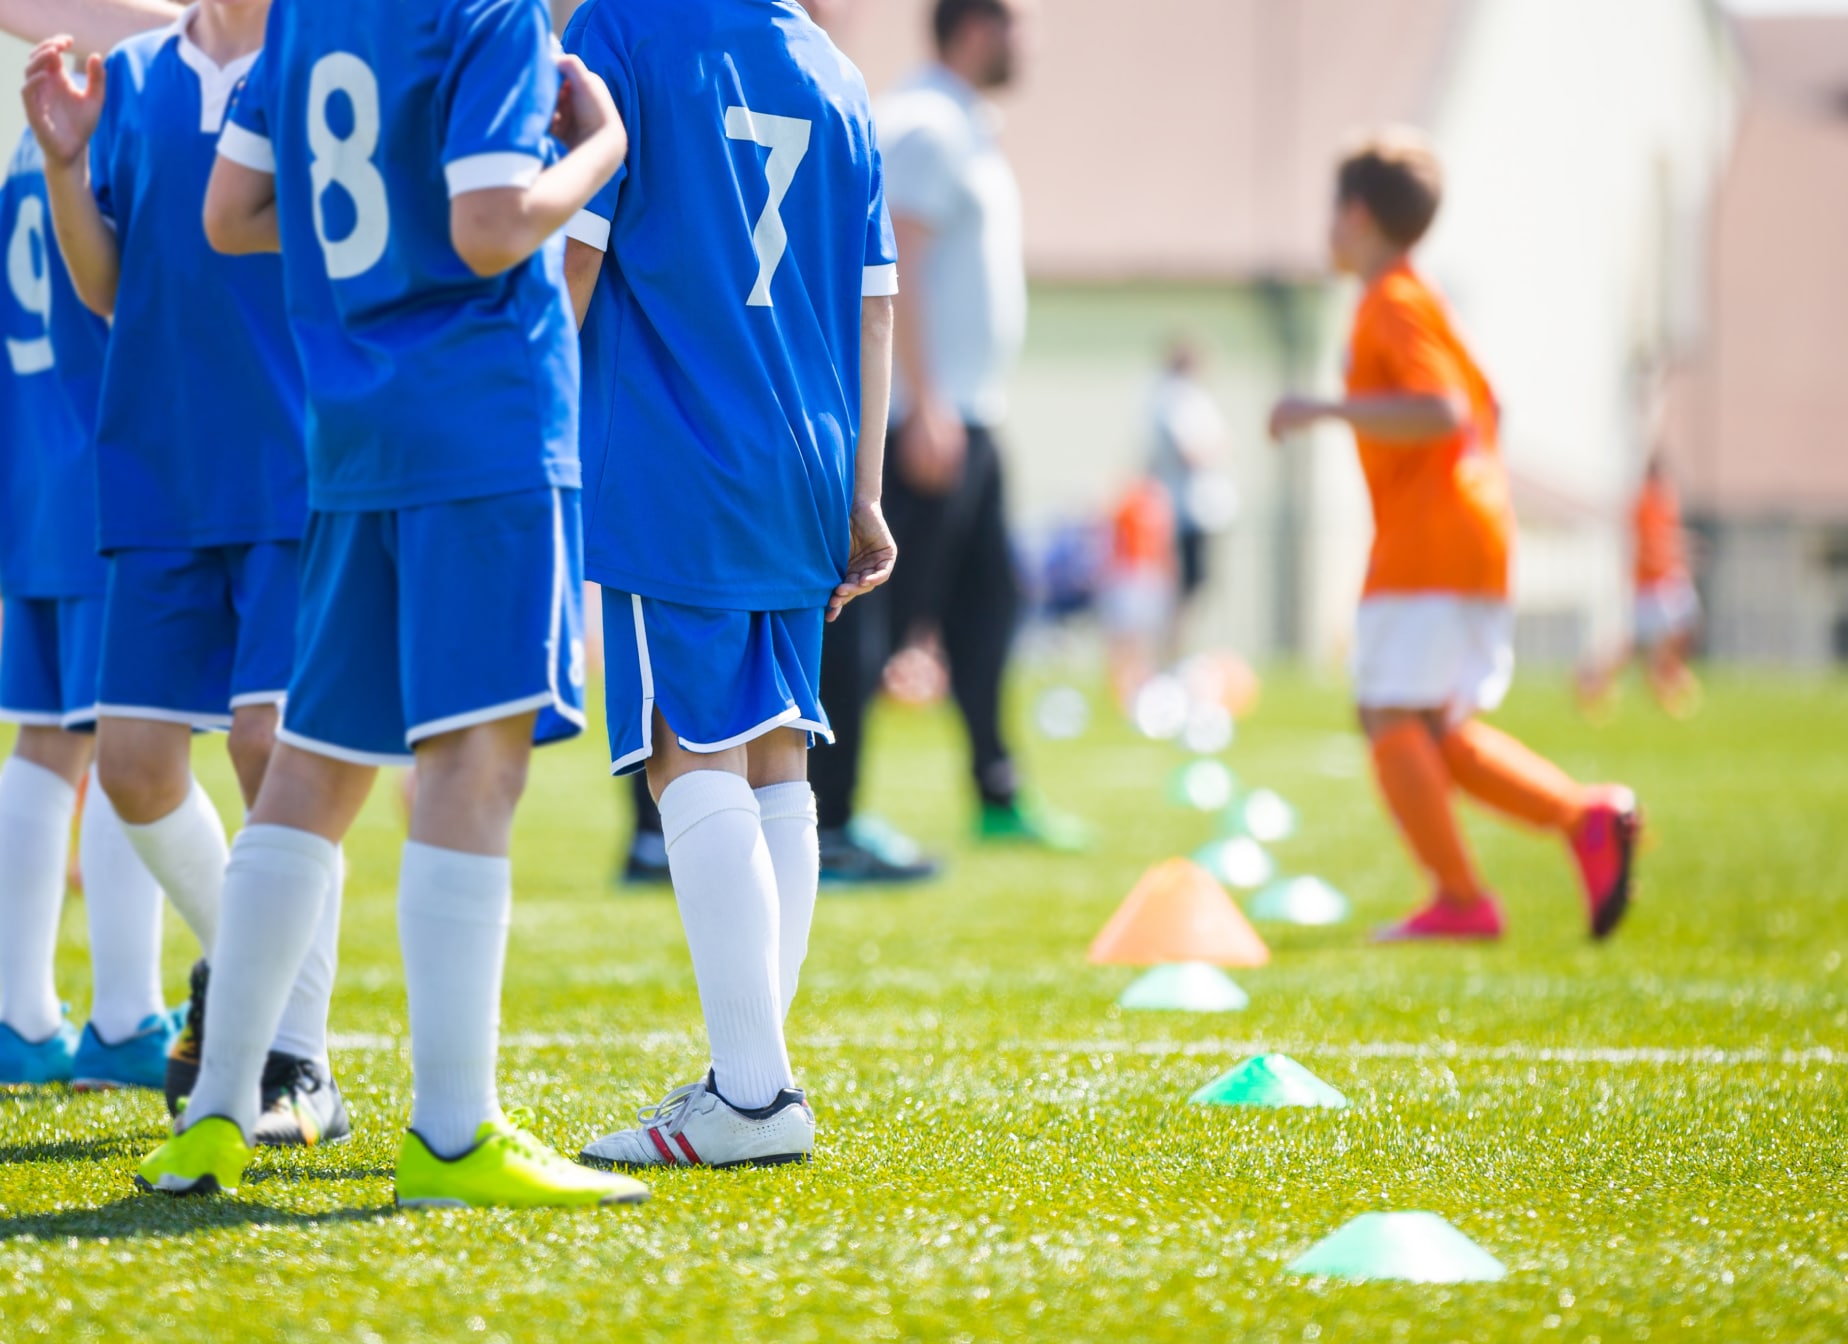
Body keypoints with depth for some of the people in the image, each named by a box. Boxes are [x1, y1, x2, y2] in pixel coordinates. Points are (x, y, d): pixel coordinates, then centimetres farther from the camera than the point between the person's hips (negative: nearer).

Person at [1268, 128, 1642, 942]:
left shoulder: (1392, 303, -10)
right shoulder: (1417, 301, 21)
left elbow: (1442, 413, -22)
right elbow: (1483, 408, 29)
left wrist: (1325, 411, -22)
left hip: (1426, 545, -10)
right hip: (1474, 545, 10)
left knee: (1393, 718, -10)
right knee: (1440, 733, 11)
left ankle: (1461, 899, -14)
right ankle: (1588, 817, 1)